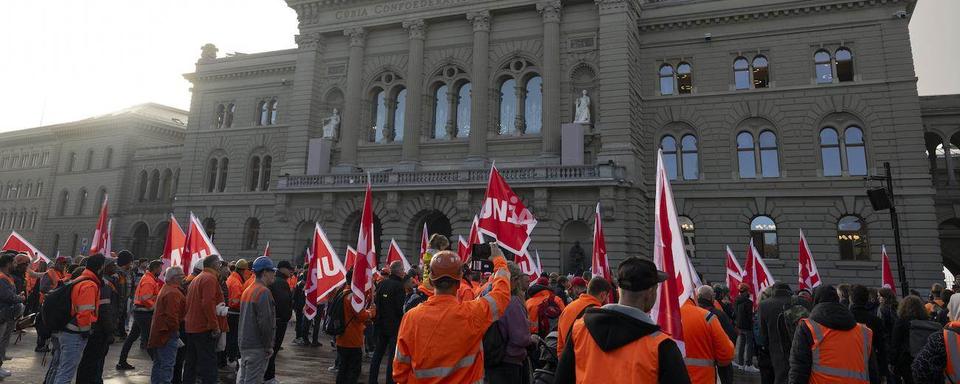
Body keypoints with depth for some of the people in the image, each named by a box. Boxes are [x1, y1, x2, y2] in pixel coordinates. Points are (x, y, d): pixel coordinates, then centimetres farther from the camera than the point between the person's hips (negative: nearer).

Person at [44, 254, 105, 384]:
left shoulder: (78, 281, 12)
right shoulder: (90, 285, -19)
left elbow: (74, 307, 17)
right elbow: (85, 312, -22)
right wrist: (86, 331, -12)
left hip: (62, 330, 10)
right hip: (74, 334, -10)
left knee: (57, 366, 24)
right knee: (66, 373, -5)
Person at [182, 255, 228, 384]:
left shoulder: (196, 279, 17)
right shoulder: (210, 278, -14)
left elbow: (189, 303, 20)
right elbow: (208, 304, -23)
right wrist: (215, 326, -21)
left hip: (191, 326, 9)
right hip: (205, 328, -9)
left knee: (191, 361, 17)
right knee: (208, 362, -6)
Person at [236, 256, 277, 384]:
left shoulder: (247, 290, 12)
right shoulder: (263, 292, -18)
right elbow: (265, 322, -22)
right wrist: (269, 346, -13)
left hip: (243, 344, 10)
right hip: (257, 346, -9)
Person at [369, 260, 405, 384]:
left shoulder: (382, 283, 4)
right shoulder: (399, 286, -17)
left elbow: (375, 302, 10)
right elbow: (401, 308, -19)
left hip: (381, 324, 7)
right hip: (394, 326, -7)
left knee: (378, 353, 16)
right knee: (392, 355, 1)